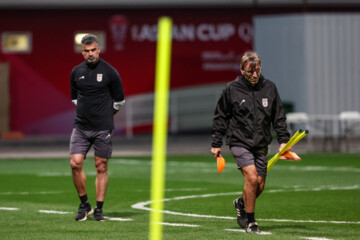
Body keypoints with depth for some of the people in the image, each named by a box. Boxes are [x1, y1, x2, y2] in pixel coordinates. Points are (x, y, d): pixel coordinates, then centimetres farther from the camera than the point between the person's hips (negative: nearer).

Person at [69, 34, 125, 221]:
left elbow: (119, 100, 6)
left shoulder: (109, 72, -4)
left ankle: (99, 209, 8)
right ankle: (84, 204, 6)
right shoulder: (76, 72, 6)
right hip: (81, 127, 3)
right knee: (75, 163, -8)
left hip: (103, 128, -3)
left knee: (101, 167, 0)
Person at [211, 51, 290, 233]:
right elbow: (220, 117, 4)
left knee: (259, 185, 4)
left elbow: (279, 116, 10)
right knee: (251, 178, -19)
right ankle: (250, 222, -5)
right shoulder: (232, 89, -5)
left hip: (261, 144, 4)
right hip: (239, 141, -4)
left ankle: (241, 204, 36)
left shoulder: (269, 87, 2)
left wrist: (283, 140, 3)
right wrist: (216, 144, 4)